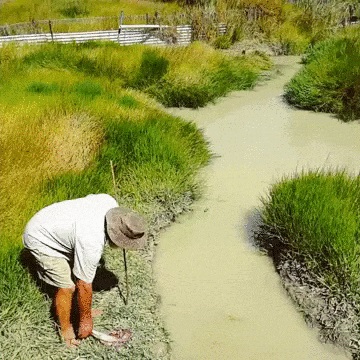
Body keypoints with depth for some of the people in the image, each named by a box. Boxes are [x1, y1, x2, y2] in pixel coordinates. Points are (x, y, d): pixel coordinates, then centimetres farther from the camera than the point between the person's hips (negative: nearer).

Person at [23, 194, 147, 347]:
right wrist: (85, 320, -10)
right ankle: (65, 329, 15)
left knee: (79, 272, 13)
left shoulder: (110, 202, -19)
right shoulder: (91, 244, -36)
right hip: (40, 239, -8)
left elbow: (89, 198, 6)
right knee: (68, 286, -7)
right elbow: (84, 286, -24)